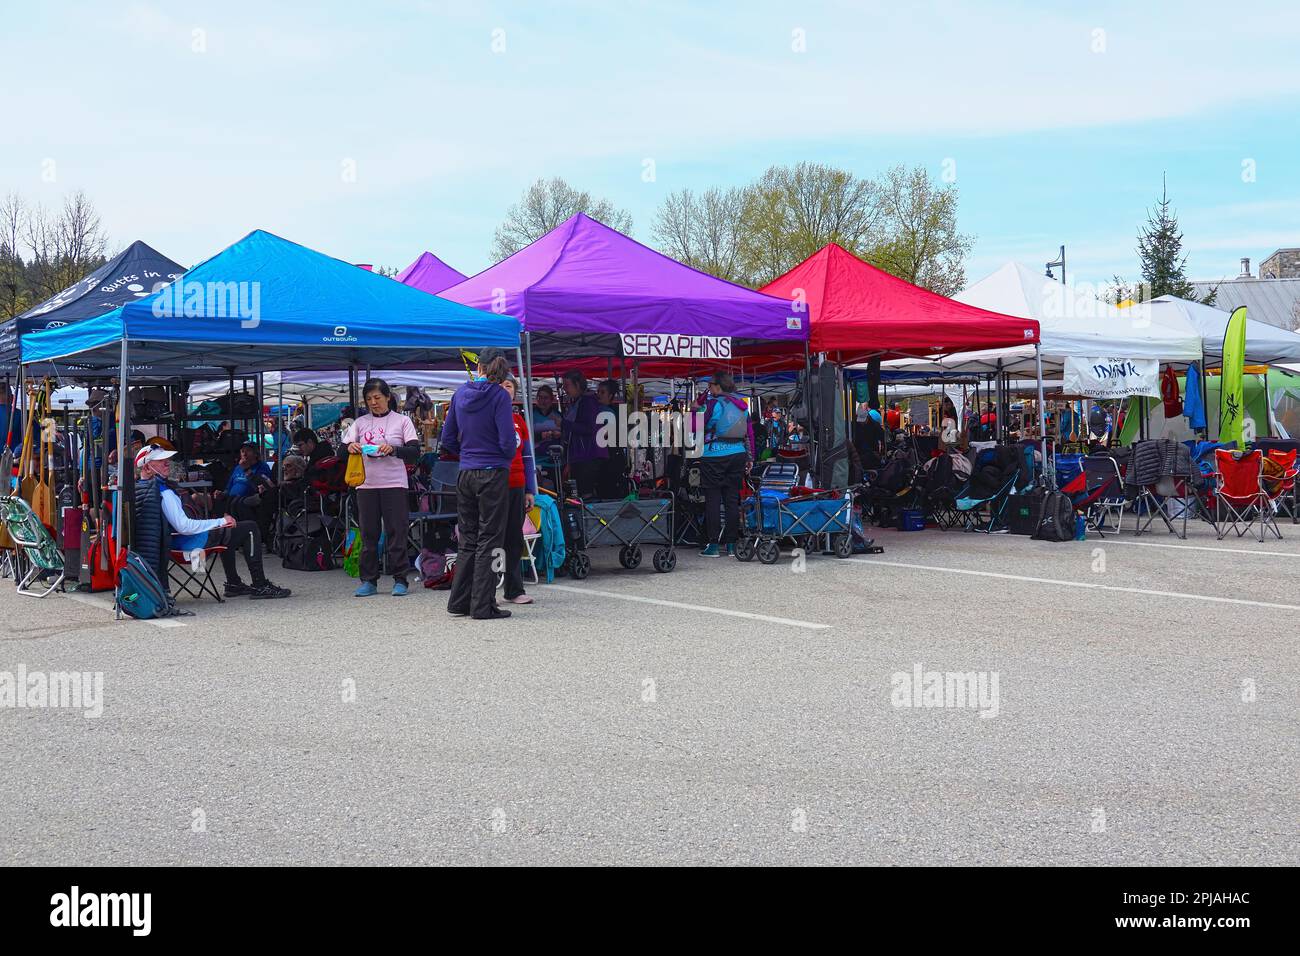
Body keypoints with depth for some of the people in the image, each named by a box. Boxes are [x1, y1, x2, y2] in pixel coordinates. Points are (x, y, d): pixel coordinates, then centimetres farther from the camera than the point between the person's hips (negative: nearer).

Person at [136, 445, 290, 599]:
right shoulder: (163, 493, -26)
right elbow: (184, 526, -30)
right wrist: (220, 522, -21)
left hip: (174, 541, 11)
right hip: (189, 542, -11)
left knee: (227, 531, 35)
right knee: (250, 529, -4)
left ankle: (233, 584, 36)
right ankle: (260, 586, -2)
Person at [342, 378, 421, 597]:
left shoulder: (401, 421, 4)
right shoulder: (360, 423, 12)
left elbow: (415, 451, -4)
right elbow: (343, 451, 8)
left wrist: (393, 449, -20)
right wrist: (350, 448, -14)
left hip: (394, 483, -3)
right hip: (366, 484, 3)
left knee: (396, 532, -2)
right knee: (368, 533, 4)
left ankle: (400, 579, 4)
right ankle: (368, 580, 11)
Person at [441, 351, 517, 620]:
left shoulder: (460, 393, 7)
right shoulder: (499, 396, -10)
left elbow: (447, 439, 10)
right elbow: (508, 442, -15)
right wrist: (507, 456, 5)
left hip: (466, 474, 6)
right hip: (493, 475, -5)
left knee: (468, 540, 14)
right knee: (489, 541, 0)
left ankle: (458, 602, 18)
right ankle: (482, 606, 2)